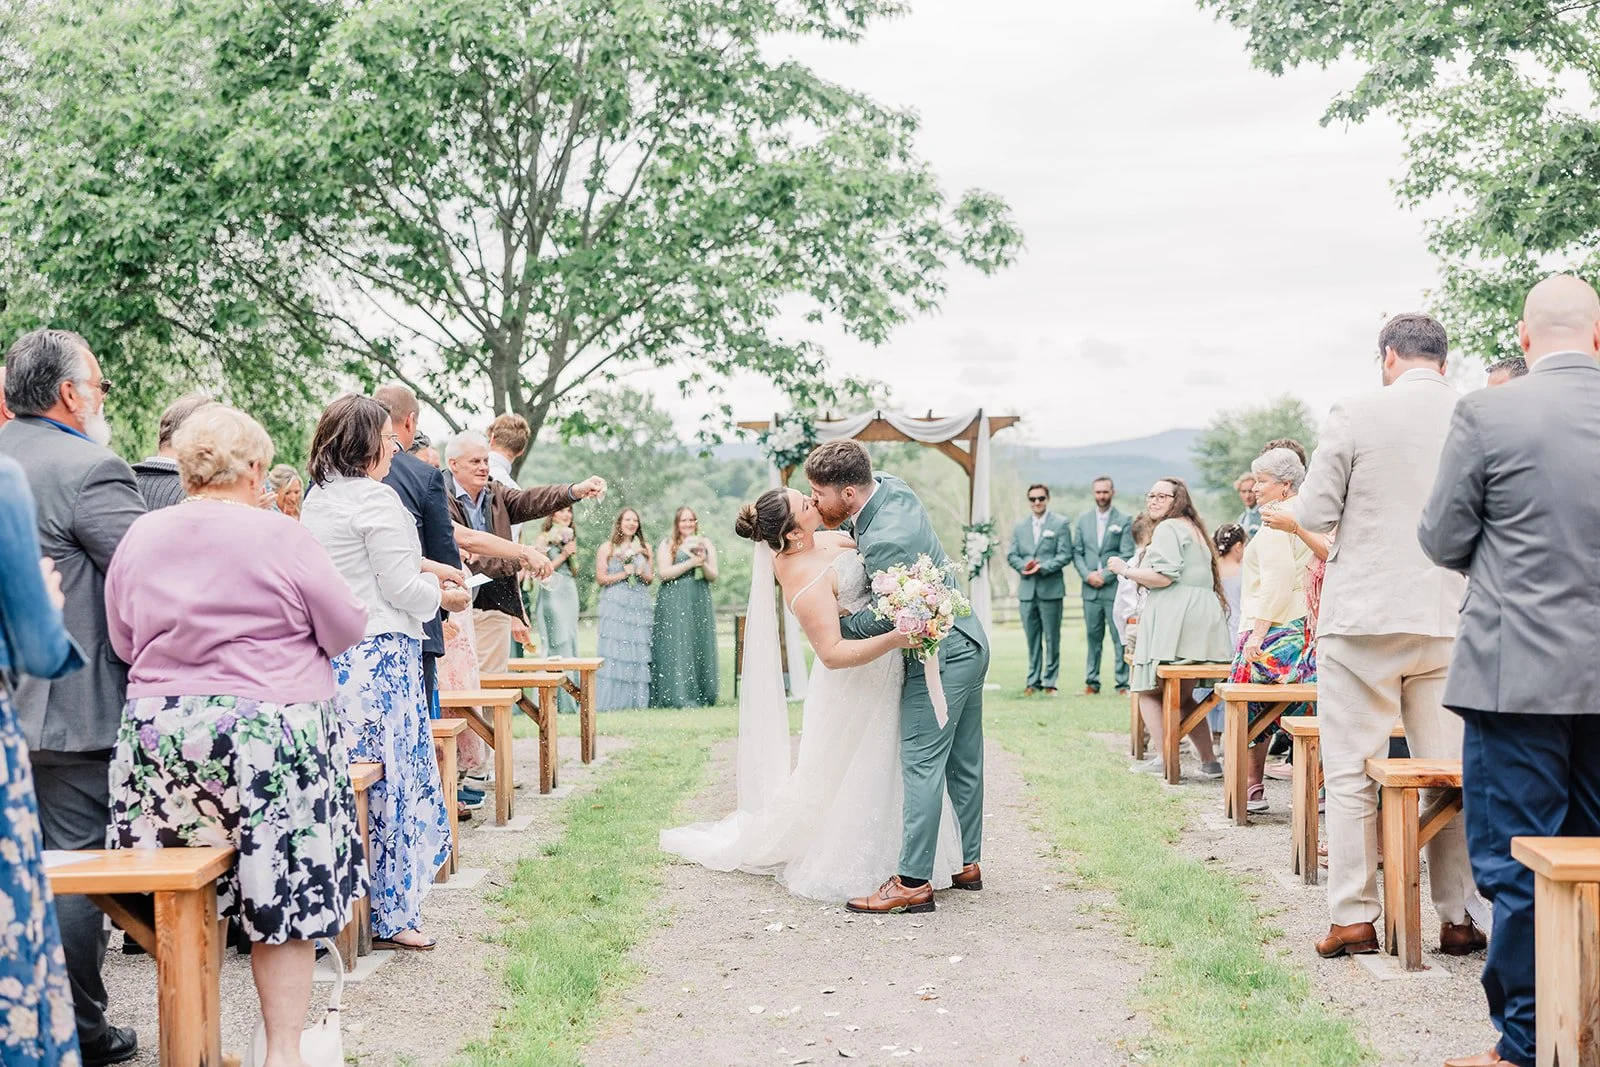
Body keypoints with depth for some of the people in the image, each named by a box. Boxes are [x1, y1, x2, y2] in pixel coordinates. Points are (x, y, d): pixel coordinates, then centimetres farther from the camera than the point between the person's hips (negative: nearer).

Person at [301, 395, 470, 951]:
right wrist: (442, 596, 6)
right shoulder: (377, 500, -13)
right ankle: (387, 915, 6)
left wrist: (419, 567, 25)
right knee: (389, 780, 0)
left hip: (328, 653, 9)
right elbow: (402, 590, -13)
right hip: (378, 655, -9)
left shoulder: (315, 498, 14)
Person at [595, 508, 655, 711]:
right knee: (615, 649, -9)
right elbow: (601, 578, -2)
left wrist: (641, 573, -5)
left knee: (639, 650, -1)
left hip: (640, 604, 4)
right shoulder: (607, 548, 4)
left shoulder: (645, 547, 15)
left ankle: (637, 699, 2)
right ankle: (612, 700, -10)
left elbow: (651, 578, 16)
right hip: (615, 604, -4)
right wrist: (623, 574, -10)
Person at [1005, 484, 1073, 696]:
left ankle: (1050, 682, 5)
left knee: (1052, 638, 0)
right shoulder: (1020, 527, 16)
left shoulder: (1061, 524, 2)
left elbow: (1065, 555, -5)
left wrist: (1042, 567, -16)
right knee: (1032, 638, 6)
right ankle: (1033, 681, 11)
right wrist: (1024, 566, -9)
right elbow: (1012, 555, 12)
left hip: (1050, 590, -4)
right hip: (1027, 590, 4)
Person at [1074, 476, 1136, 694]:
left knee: (1120, 637, -5)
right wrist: (1087, 575, -5)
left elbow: (1127, 555, -4)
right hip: (1090, 589, 3)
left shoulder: (1124, 521, 2)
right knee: (1093, 637, 7)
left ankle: (1123, 683, -3)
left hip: (1114, 588, -3)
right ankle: (1092, 682, 12)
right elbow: (1076, 552, 11)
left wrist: (1105, 576, -11)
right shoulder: (1083, 521, 13)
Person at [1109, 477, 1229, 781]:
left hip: (1176, 617, -10)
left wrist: (1125, 570, -6)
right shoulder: (1194, 529, 25)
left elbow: (1164, 576, -18)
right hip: (1203, 624, 10)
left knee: (1148, 689, -2)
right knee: (1183, 696, 15)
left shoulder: (1168, 528, -7)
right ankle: (1209, 761, 11)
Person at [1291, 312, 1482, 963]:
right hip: (1451, 622, 3)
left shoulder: (1354, 417, -7)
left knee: (1351, 773, 4)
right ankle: (1457, 920, 13)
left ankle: (1353, 918, 6)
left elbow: (1313, 514, -5)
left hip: (1362, 618, -3)